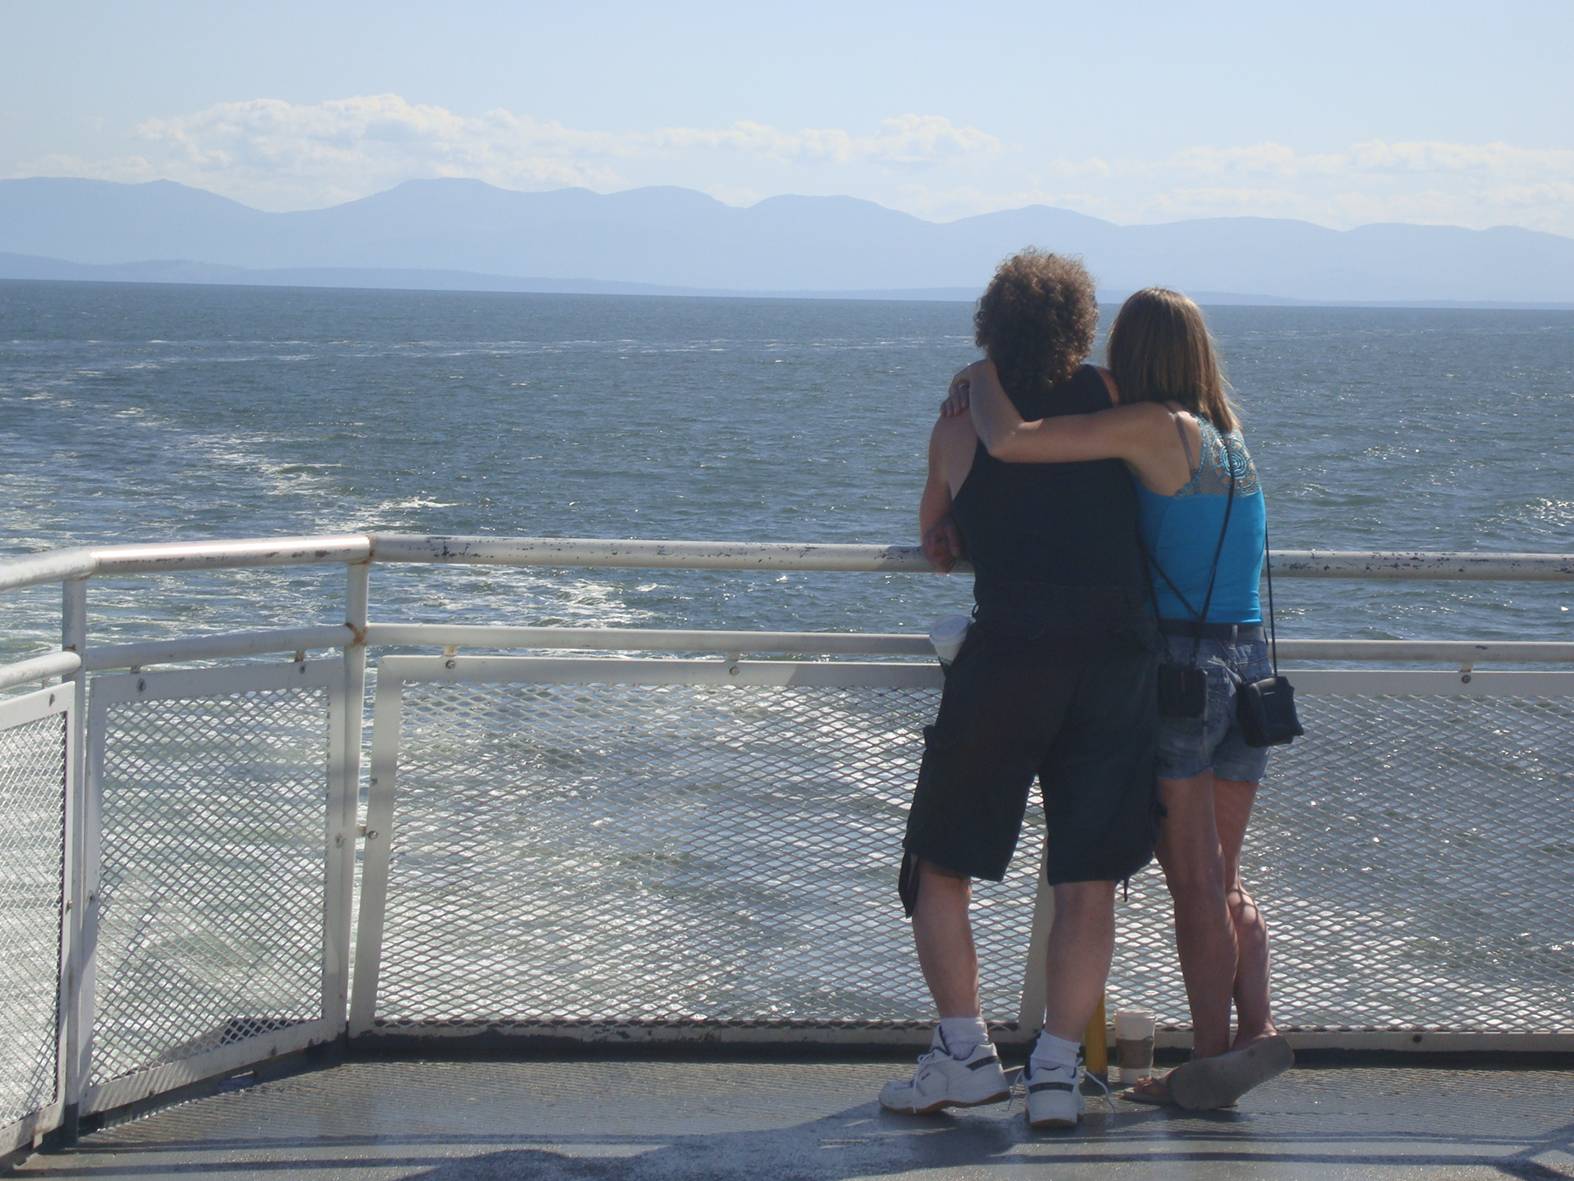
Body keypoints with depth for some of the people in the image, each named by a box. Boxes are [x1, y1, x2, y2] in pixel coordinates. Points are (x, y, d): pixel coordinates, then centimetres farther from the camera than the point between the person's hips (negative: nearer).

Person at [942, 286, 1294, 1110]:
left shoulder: (1155, 427, -12)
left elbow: (1010, 443, -20)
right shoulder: (1227, 435, 12)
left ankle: (1212, 1057, 4)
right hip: (1249, 664, 7)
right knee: (1224, 879, 15)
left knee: (1194, 880, 1)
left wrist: (981, 380, 1)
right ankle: (1257, 1026, 0)